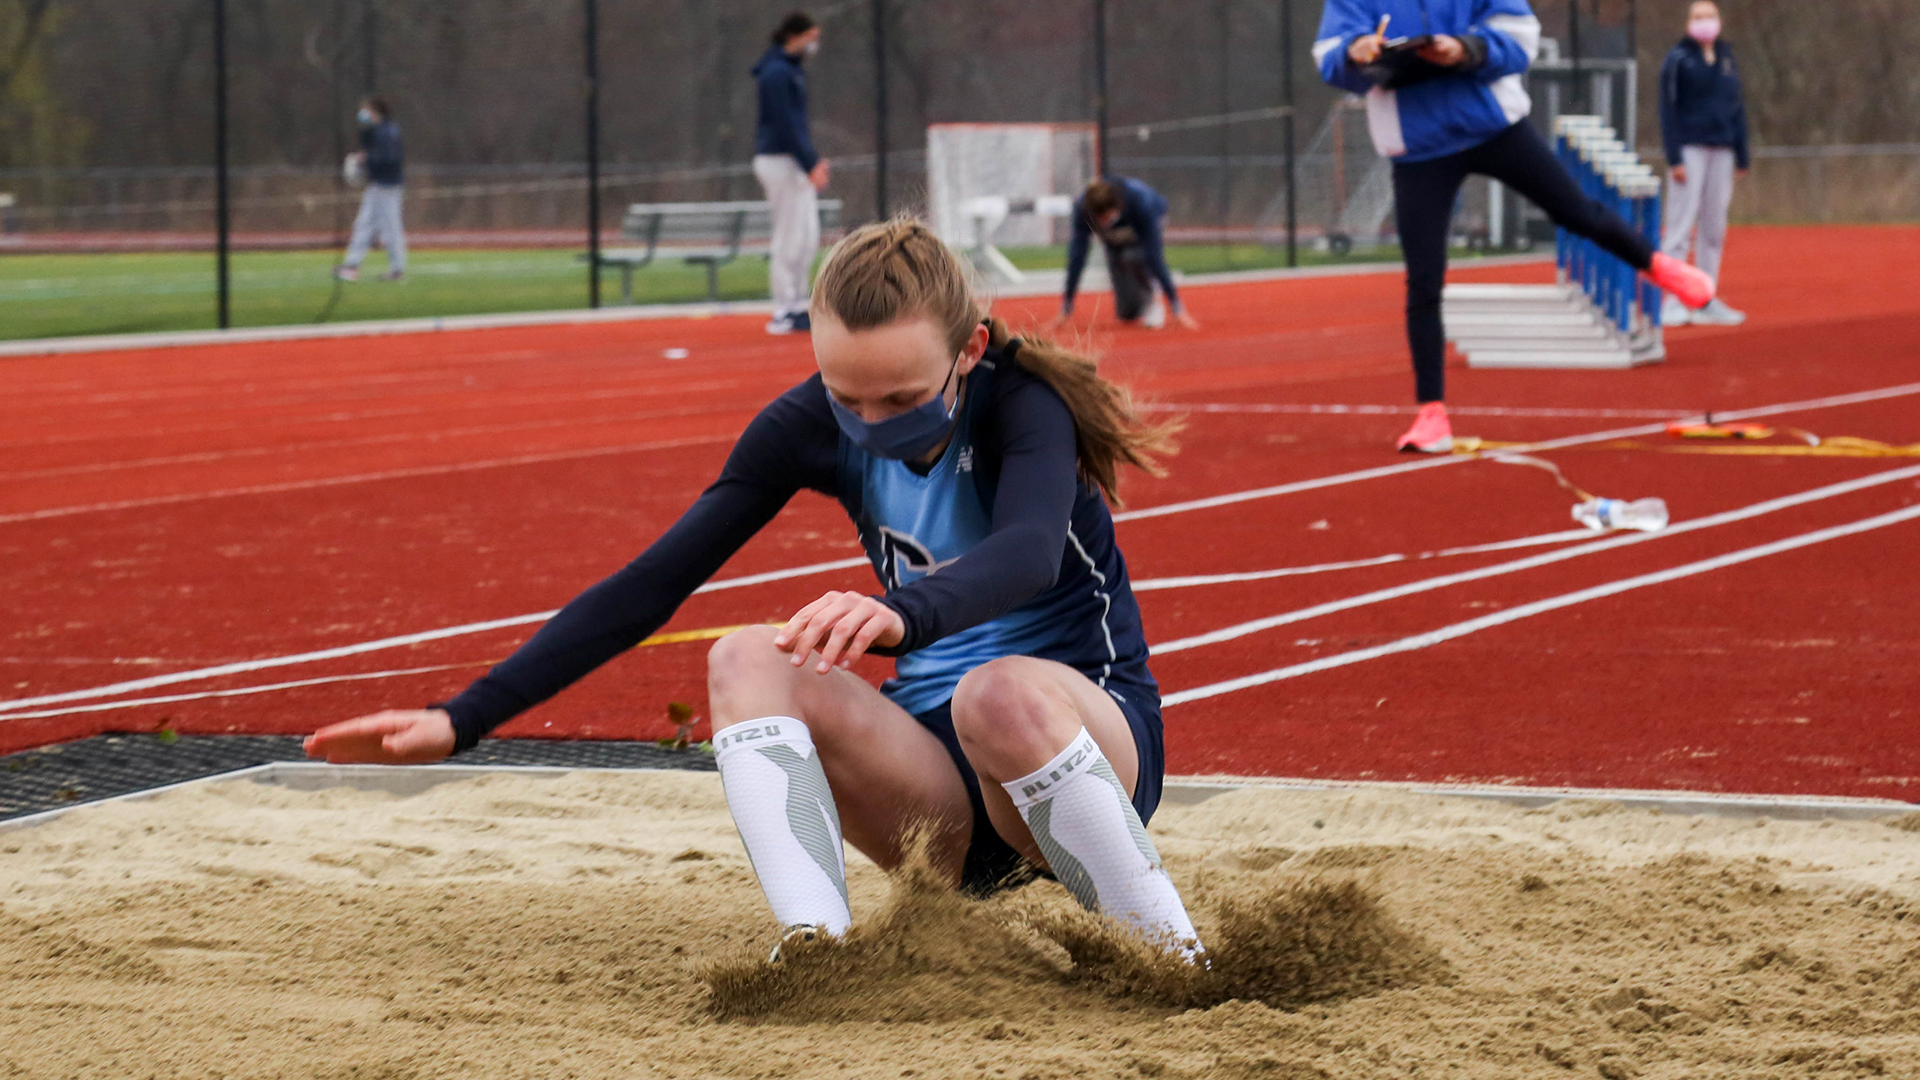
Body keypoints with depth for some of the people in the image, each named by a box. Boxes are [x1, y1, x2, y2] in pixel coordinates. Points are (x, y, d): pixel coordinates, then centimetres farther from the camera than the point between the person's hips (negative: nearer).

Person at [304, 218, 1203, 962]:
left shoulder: (1019, 407, -19)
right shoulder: (812, 427, -6)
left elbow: (1030, 552, -41)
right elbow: (650, 585, -5)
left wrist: (902, 614, -64)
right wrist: (462, 720, -12)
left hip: (1088, 729, -4)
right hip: (936, 783, 4)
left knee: (1001, 693, -39)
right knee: (748, 660, -22)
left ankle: (1178, 965, -24)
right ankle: (815, 947, -39)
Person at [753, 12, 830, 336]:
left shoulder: (793, 70, 17)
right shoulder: (778, 73, -15)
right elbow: (785, 125, -19)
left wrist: (814, 160, 17)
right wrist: (810, 165, -20)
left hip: (796, 161, 10)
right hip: (780, 160, -10)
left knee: (808, 237, 12)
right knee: (790, 238, -7)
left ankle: (796, 307, 17)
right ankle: (784, 314, -4)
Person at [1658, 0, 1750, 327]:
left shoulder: (1727, 59, 13)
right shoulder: (1678, 59, -3)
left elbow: (1737, 107, 17)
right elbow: (1668, 110, -6)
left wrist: (1742, 156, 12)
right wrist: (1675, 158, -13)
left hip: (1721, 152, 5)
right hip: (1690, 149, -5)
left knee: (1714, 229, 7)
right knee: (1681, 227, -7)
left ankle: (1707, 302, 13)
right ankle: (1672, 304, -7)